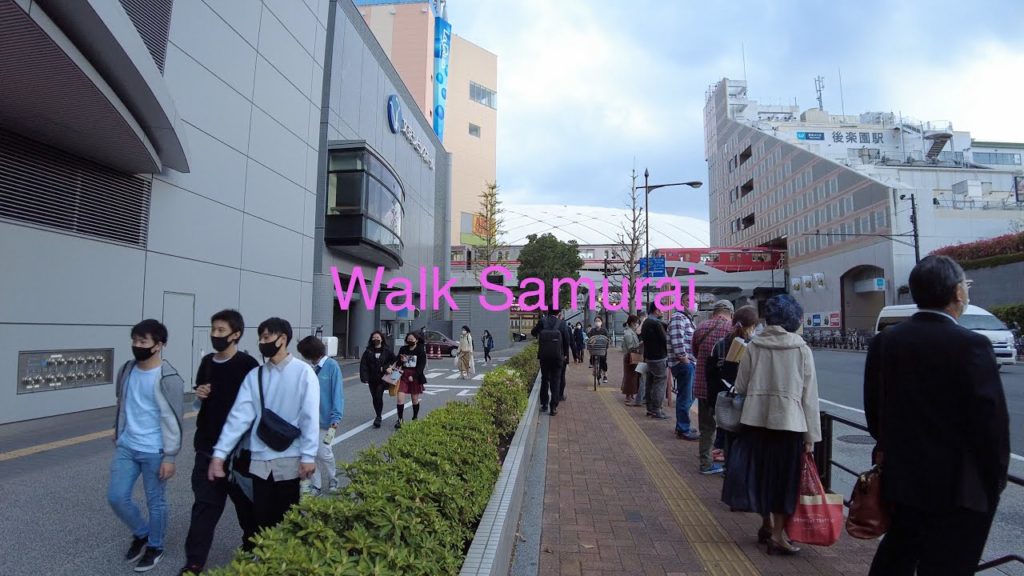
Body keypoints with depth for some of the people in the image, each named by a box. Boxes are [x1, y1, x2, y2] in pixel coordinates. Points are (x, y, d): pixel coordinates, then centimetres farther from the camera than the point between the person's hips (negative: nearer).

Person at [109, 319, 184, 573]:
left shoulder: (168, 378, -18)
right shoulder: (126, 370, 3)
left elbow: (173, 420, -16)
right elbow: (122, 406, 17)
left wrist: (169, 457, -16)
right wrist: (118, 435, 22)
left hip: (154, 452, -6)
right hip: (126, 447, 6)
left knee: (155, 502, 8)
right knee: (116, 497, 8)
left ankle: (155, 547, 30)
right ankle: (141, 534, 34)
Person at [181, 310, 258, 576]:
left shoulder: (248, 365, -14)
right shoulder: (207, 362, 4)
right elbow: (201, 401, 18)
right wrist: (199, 395, -5)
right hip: (207, 445, 5)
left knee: (244, 499, 13)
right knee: (204, 502, 7)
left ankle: (252, 544, 36)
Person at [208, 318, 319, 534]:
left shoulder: (303, 372, -9)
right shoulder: (254, 376, 3)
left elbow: (310, 416, -12)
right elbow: (239, 415, -2)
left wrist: (308, 456, -15)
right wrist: (219, 453, -10)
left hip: (289, 460, -3)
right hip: (260, 461, 4)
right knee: (262, 518, 14)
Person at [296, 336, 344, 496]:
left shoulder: (332, 366, -15)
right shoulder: (310, 367, 1)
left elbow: (338, 394, -15)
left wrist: (335, 419, -17)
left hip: (325, 419, -5)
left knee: (324, 453, 1)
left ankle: (332, 478, 30)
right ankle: (316, 485, 27)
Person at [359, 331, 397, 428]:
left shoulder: (387, 351, 1)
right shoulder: (368, 351, 2)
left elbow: (395, 360, 11)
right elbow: (363, 365, -2)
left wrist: (389, 367, -4)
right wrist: (364, 377, -11)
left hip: (382, 378, -2)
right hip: (372, 379, 2)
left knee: (379, 396, -14)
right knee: (374, 398, 10)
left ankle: (378, 417, -6)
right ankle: (378, 416, 26)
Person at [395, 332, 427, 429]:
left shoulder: (421, 350, -4)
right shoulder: (403, 349, 6)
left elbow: (421, 365, -9)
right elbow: (398, 361, 12)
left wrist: (413, 376, -17)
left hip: (415, 377, -2)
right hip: (403, 375, 2)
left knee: (415, 399, 10)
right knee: (400, 398, -9)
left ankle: (415, 418, 28)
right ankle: (400, 419, 0)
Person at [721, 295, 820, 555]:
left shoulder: (754, 346, -1)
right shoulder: (802, 350, -6)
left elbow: (740, 386, 1)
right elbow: (809, 395, -5)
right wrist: (811, 435, 0)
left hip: (756, 420, 3)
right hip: (789, 421, -2)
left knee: (761, 472, 17)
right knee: (784, 477, 10)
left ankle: (767, 525, 33)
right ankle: (777, 535, 15)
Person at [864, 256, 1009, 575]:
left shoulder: (884, 341, -2)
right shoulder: (971, 345, -17)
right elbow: (991, 419, -16)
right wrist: (995, 477, -1)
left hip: (901, 477, 5)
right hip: (958, 487, -5)